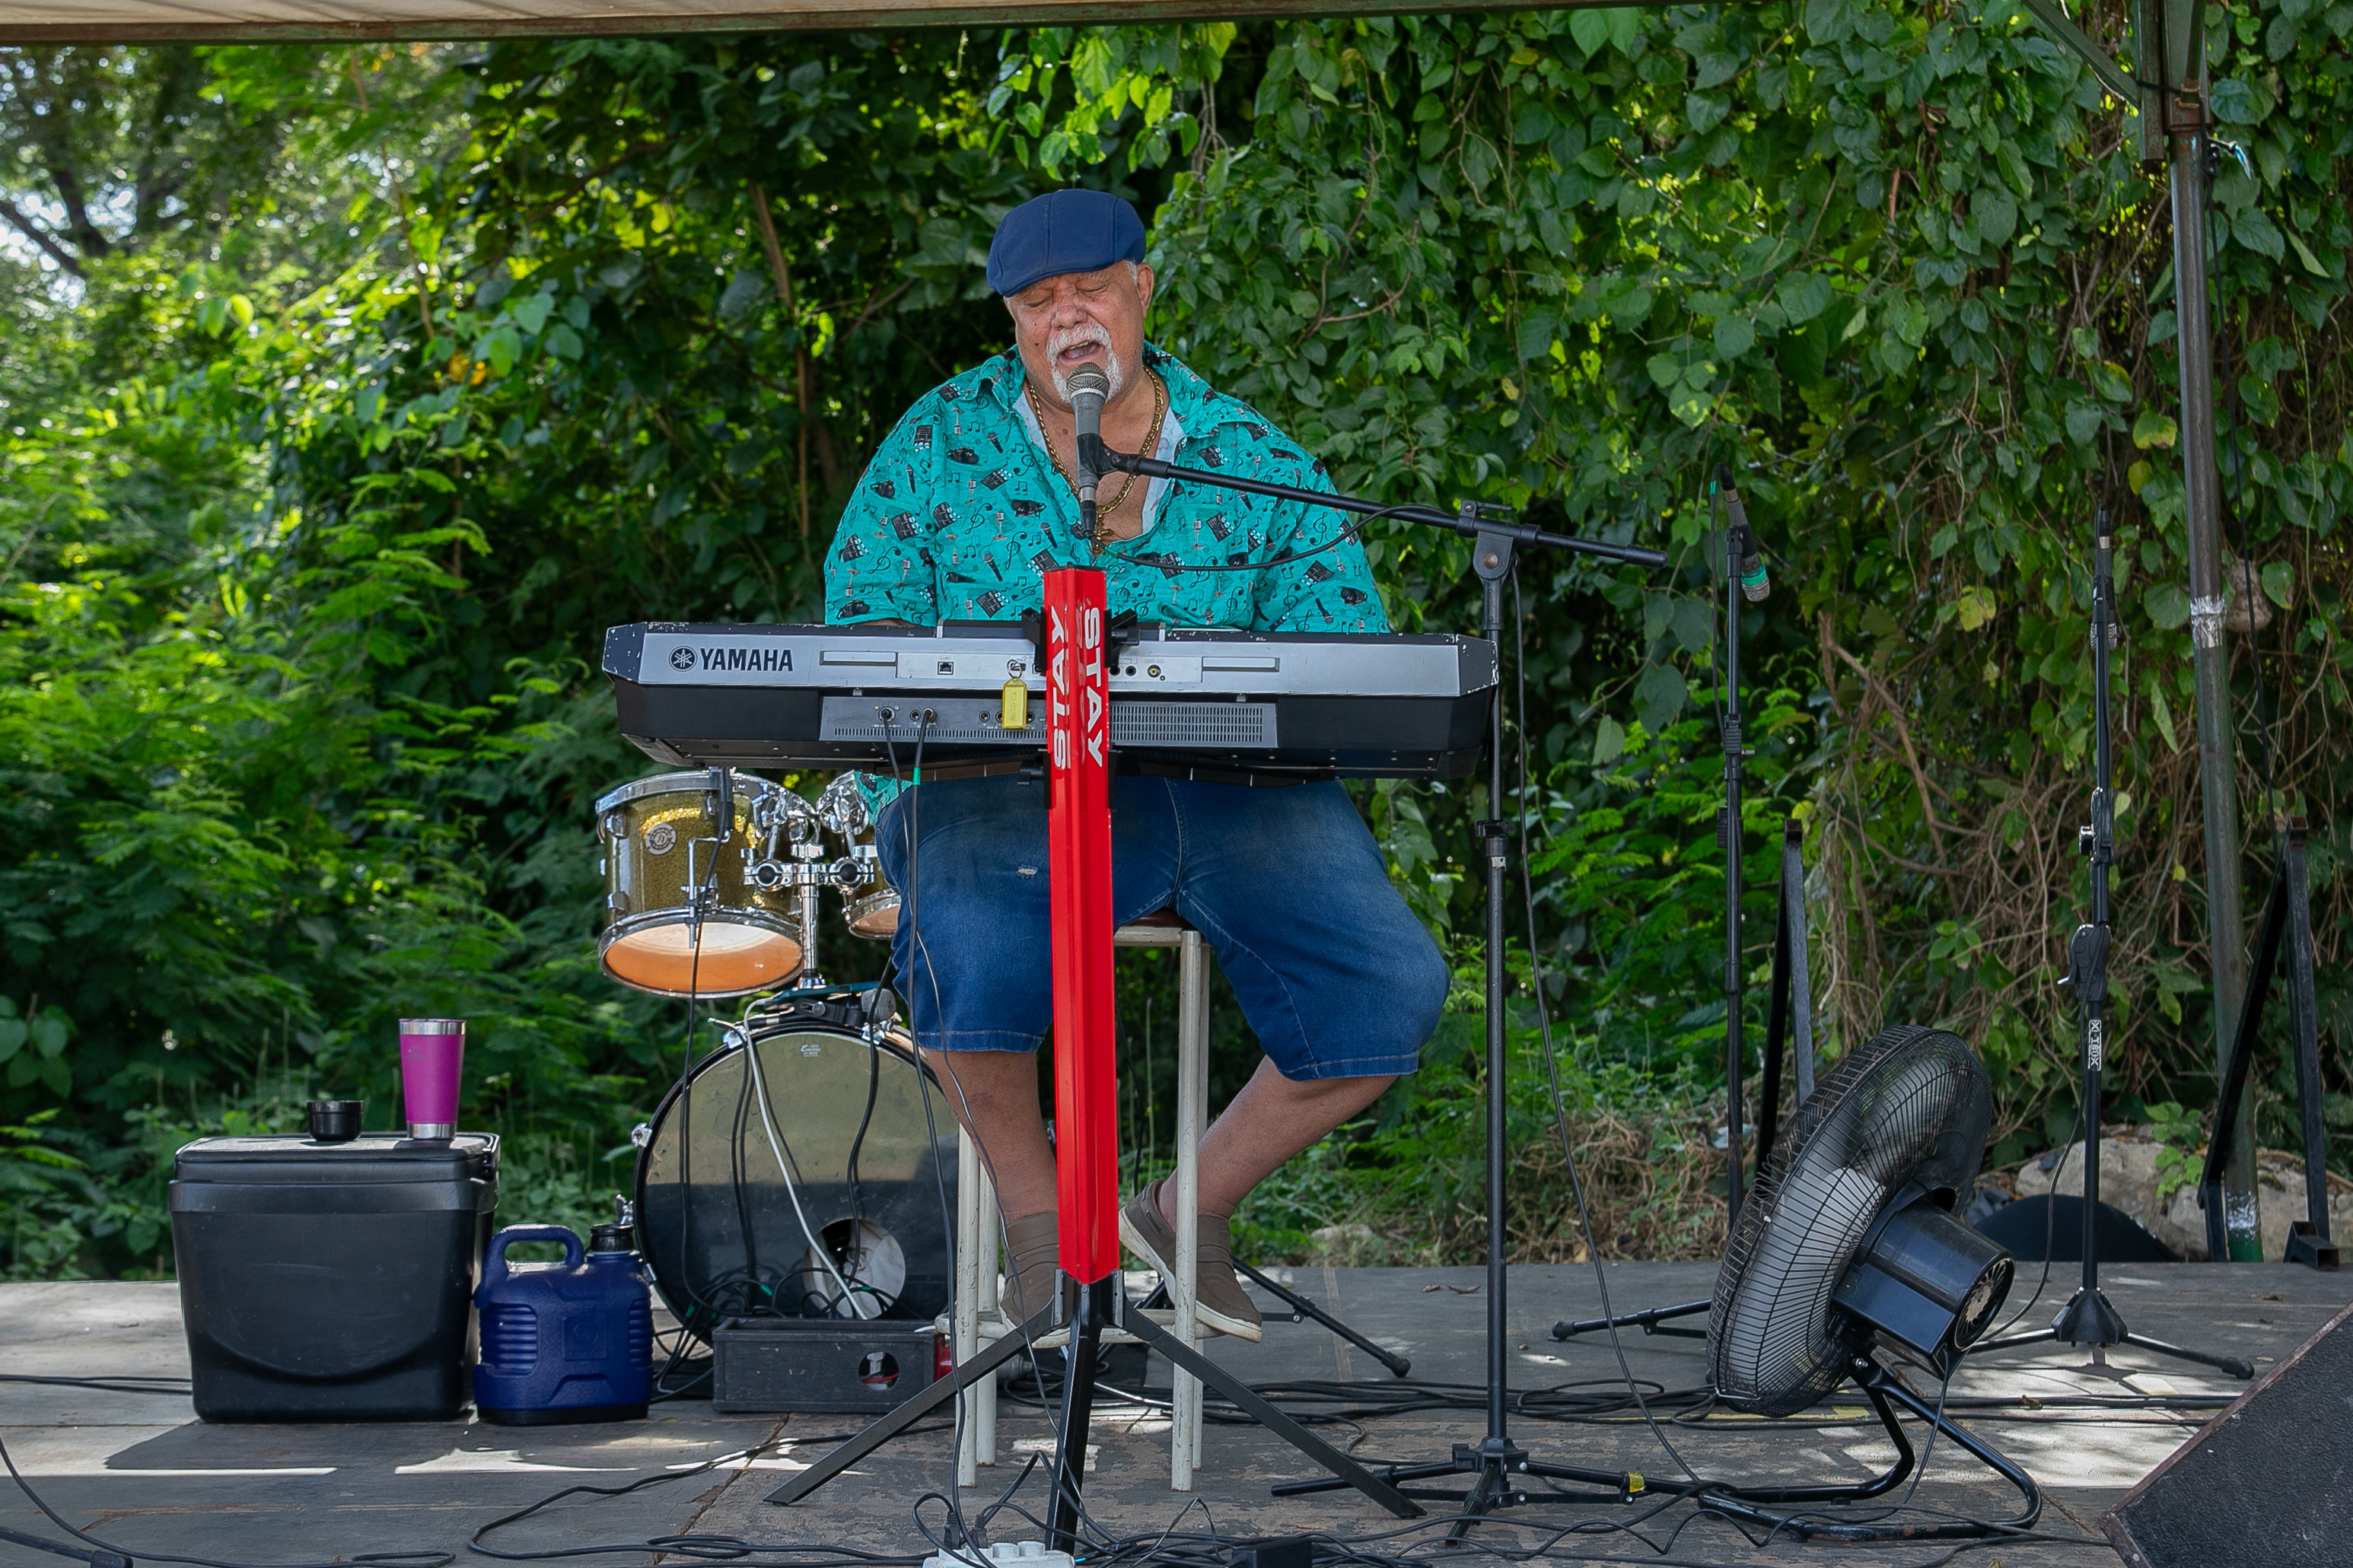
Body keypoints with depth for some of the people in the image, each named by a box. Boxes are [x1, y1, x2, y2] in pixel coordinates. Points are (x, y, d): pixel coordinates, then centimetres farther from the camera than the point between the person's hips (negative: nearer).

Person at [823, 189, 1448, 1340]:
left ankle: (1194, 1205, 6)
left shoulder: (1250, 457, 12)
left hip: (1233, 794, 2)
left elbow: (1353, 662, 6)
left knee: (1393, 986, -20)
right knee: (973, 943, -37)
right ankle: (1034, 1209, -5)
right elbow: (860, 633, 4)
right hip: (1005, 793, -2)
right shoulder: (941, 443, 10)